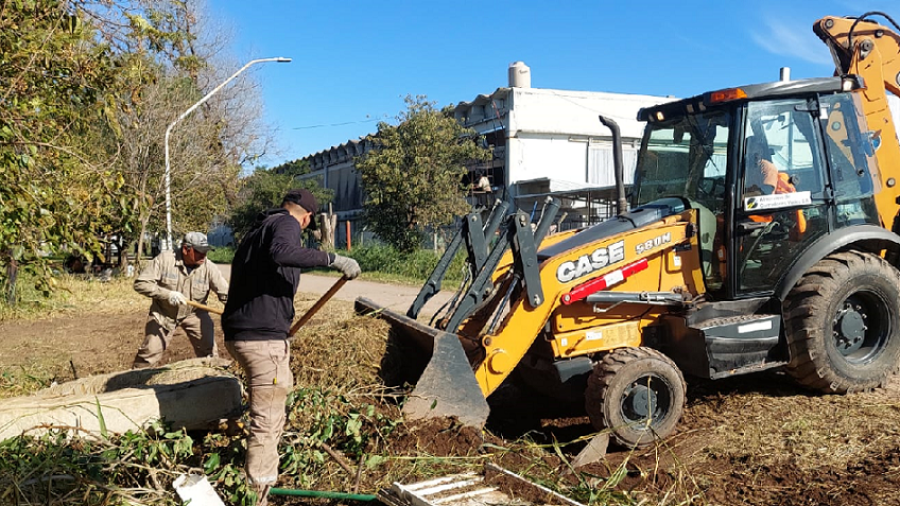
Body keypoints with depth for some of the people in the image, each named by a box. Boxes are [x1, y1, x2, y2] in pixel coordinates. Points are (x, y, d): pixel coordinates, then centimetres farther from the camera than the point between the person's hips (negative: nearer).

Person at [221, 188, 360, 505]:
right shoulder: (286, 223, -5)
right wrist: (331, 259, -28)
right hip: (264, 337, -10)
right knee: (267, 419, -6)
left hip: (239, 333, 10)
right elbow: (280, 251, -29)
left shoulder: (258, 228, 23)